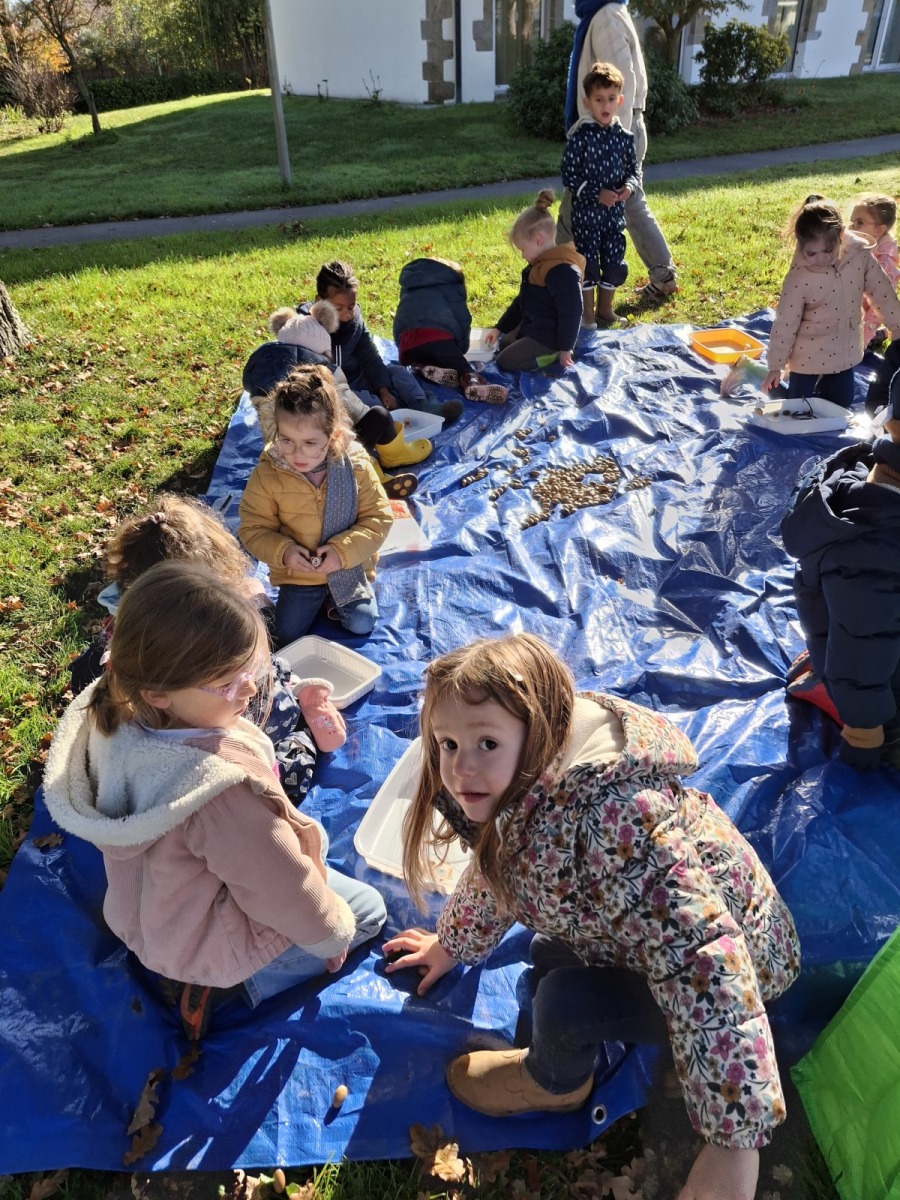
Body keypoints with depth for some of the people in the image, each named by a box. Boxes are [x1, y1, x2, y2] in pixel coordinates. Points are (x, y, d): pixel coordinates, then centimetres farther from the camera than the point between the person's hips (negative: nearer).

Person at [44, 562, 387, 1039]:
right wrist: (335, 933, -7)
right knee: (368, 908, 13)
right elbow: (287, 896, -28)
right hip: (206, 941, -7)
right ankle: (231, 982, 6)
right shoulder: (221, 788, -43)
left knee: (310, 838, 24)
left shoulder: (115, 715, -20)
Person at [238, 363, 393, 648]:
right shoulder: (266, 475, -18)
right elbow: (253, 528, -8)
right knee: (287, 635, -1)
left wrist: (343, 551, -25)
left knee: (362, 624, -4)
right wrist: (282, 551, -27)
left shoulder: (356, 467, -18)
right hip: (297, 573, 0)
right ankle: (313, 597, 29)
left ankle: (333, 596, 26)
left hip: (349, 568, 0)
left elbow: (378, 517, -13)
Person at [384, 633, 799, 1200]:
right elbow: (494, 869, 8)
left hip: (729, 976, -8)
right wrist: (452, 943, 21)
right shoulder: (519, 785, -12)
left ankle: (556, 1083, 10)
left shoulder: (615, 819, -40)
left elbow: (703, 965, -41)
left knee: (565, 998, -23)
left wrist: (734, 1141, -42)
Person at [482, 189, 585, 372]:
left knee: (505, 361, -15)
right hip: (533, 327, 11)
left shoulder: (562, 271, -25)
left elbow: (571, 312, -27)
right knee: (504, 344, 26)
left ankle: (551, 355, -7)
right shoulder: (540, 264, 10)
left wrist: (565, 348, -23)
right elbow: (521, 302, 18)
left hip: (548, 336, -11)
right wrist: (499, 328, 17)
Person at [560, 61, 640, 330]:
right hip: (586, 210, -4)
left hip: (615, 211, 5)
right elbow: (569, 175, -10)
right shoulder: (580, 135, -8)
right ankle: (587, 314, 13)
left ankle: (605, 310, 25)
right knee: (588, 262, 1)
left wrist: (629, 186, -13)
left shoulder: (625, 137, 4)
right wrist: (597, 193, -18)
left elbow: (633, 170, 11)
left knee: (615, 262, 9)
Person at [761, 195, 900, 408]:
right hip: (810, 358, -4)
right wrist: (775, 366, -11)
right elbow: (785, 324, -15)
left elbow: (881, 292, 0)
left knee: (840, 409, 17)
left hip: (845, 355, 4)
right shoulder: (798, 278, -22)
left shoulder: (860, 255, -12)